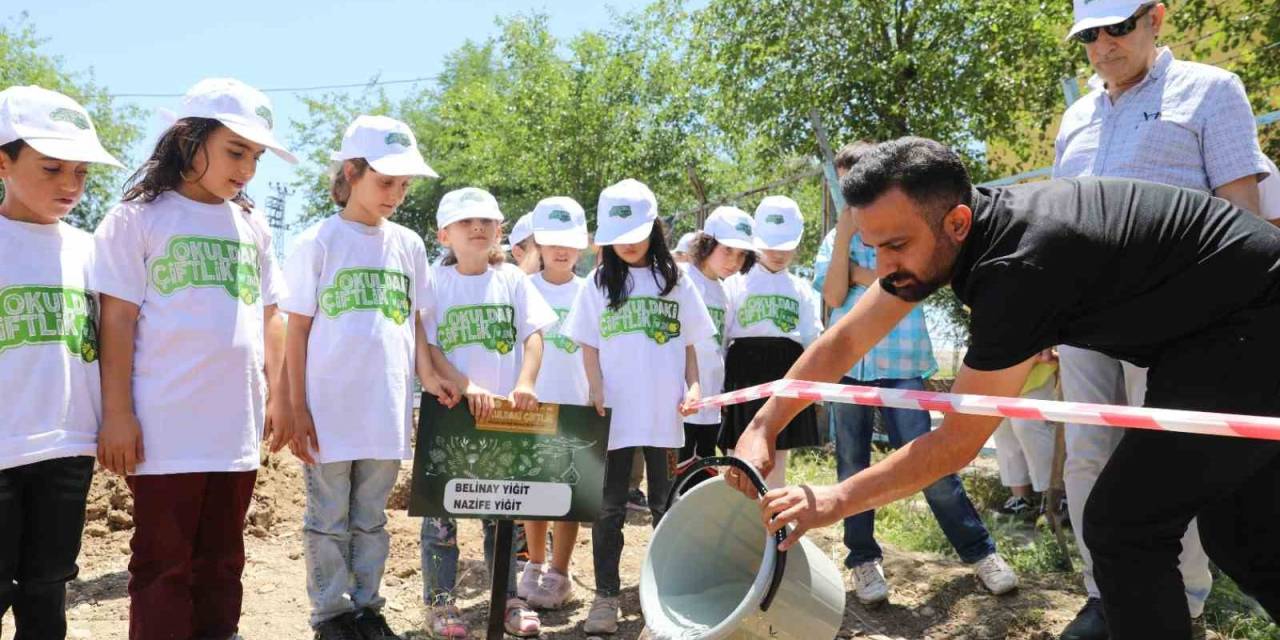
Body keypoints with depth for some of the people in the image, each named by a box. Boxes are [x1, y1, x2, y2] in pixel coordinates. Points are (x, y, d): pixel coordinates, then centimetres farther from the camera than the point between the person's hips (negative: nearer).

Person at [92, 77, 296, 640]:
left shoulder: (252, 225, 13)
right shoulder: (138, 217, -2)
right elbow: (117, 319, -5)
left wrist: (278, 395, 11)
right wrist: (117, 413, -9)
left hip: (237, 427, 5)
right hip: (166, 429, -5)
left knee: (222, 560, 13)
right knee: (163, 563, 3)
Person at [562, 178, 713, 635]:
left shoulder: (675, 282, 6)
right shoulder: (599, 283, 4)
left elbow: (688, 343, 9)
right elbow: (588, 347, 4)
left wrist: (693, 387, -4)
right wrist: (597, 393, -8)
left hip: (665, 413, 1)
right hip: (615, 413, -1)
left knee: (666, 504, 10)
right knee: (610, 507, 3)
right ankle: (606, 597, 10)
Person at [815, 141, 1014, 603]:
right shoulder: (834, 238, 11)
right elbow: (833, 296, -3)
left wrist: (858, 273, -6)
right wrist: (844, 237, -8)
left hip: (900, 362, -3)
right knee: (853, 466, 7)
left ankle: (979, 550, 7)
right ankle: (863, 558, 18)